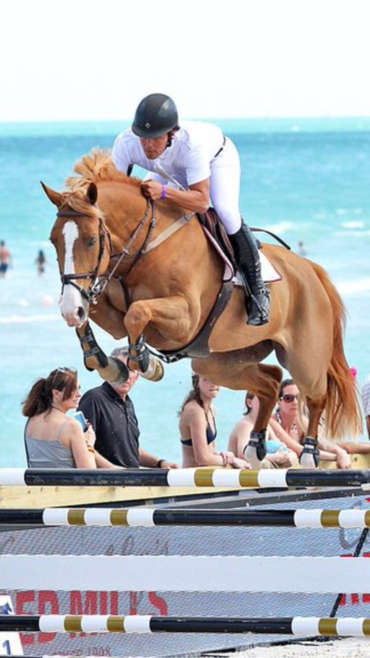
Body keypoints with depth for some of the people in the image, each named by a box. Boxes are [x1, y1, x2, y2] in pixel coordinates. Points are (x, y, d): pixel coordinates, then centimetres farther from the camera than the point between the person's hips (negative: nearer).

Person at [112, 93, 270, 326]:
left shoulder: (191, 143, -48)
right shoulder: (125, 144, -36)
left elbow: (202, 201, -47)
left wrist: (164, 192, -62)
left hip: (218, 156, -5)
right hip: (175, 171, 5)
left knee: (225, 210, -30)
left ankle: (257, 290, -16)